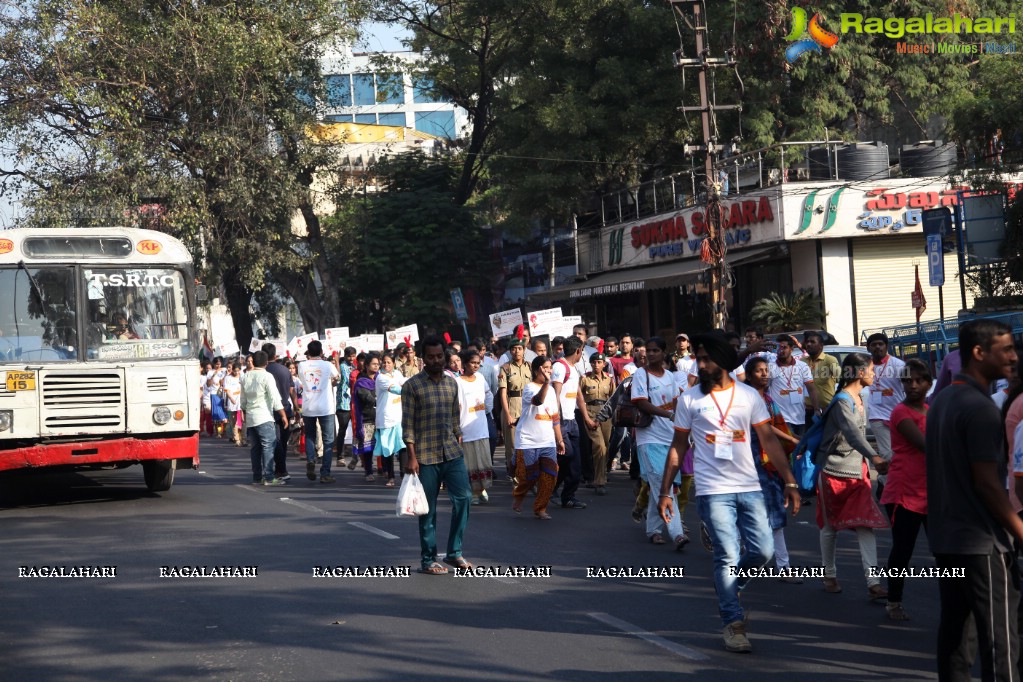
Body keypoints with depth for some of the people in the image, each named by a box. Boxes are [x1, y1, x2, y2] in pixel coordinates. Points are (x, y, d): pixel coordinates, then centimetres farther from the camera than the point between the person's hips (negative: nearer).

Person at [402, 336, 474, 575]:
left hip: (452, 453, 5)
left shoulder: (452, 383, 11)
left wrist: (459, 445, 14)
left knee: (463, 497, -3)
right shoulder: (412, 386, -5)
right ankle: (428, 559, 11)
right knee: (428, 509, 1)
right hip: (425, 456, -5)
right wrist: (411, 457, -13)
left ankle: (454, 552, 10)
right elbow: (407, 424, -8)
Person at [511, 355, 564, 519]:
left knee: (549, 476, -5)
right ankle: (518, 496, 29)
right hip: (528, 442, -6)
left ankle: (540, 509, 7)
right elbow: (538, 400, -34)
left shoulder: (550, 390, 14)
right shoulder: (529, 388, -10)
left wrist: (560, 440, 18)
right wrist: (546, 382, -45)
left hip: (548, 442, 6)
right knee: (529, 476, 0)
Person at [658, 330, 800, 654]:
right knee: (727, 556, -7)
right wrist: (665, 491, 1)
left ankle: (728, 589, 27)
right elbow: (678, 446, 5)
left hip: (750, 488, 3)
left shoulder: (749, 395, 6)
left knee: (763, 550, -1)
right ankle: (733, 623, 3)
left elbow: (768, 439, 6)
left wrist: (790, 482, 0)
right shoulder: (689, 400, 2)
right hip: (714, 490, -2)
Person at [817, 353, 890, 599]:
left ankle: (873, 583, -11)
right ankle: (829, 575, 25)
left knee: (866, 526, -5)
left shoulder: (859, 398, 9)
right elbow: (853, 433, -37)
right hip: (834, 472, -7)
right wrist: (875, 458, -50)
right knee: (830, 527, 8)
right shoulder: (842, 402, -20)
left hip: (858, 472, 7)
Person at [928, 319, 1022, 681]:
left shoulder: (942, 401, 11)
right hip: (982, 541, -9)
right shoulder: (980, 408, -17)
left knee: (954, 627, 13)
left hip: (945, 537, 9)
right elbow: (987, 482, -20)